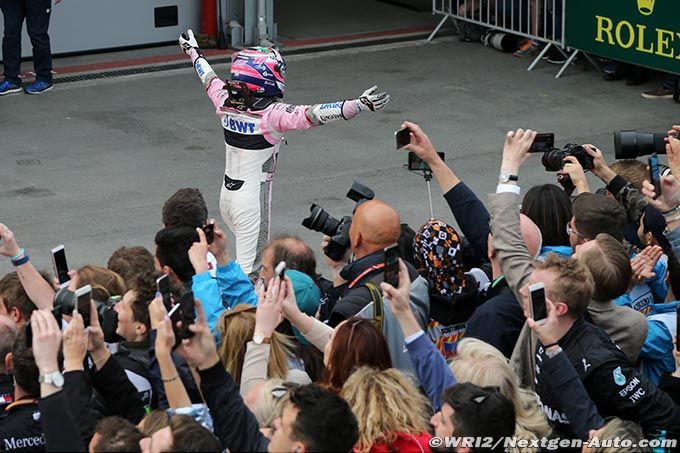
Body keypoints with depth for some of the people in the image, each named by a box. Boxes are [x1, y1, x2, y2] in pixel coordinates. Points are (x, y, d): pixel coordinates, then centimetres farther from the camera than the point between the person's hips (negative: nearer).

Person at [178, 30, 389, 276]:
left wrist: (193, 52, 36)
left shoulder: (225, 102, -3)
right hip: (253, 199, -8)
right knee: (249, 271, -3)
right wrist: (359, 105, -39)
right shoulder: (272, 113, -22)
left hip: (227, 193, 8)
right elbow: (312, 115, -33)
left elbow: (210, 80, 16)